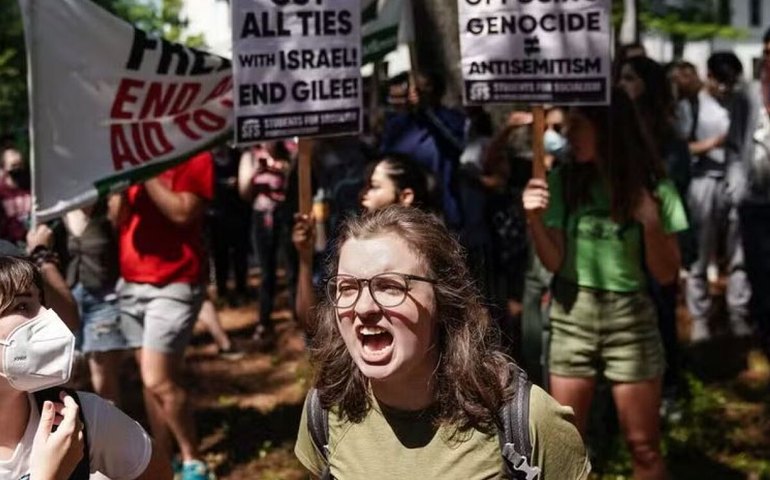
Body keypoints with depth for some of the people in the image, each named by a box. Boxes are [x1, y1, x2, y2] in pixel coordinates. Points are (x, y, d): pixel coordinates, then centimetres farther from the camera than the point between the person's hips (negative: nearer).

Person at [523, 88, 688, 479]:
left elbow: (666, 275, -6)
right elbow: (554, 262, -4)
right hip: (571, 316, 2)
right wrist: (534, 219, -20)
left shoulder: (654, 189, -7)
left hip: (630, 318, -1)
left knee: (643, 447, 5)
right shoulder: (563, 181, -3)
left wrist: (651, 222, -21)